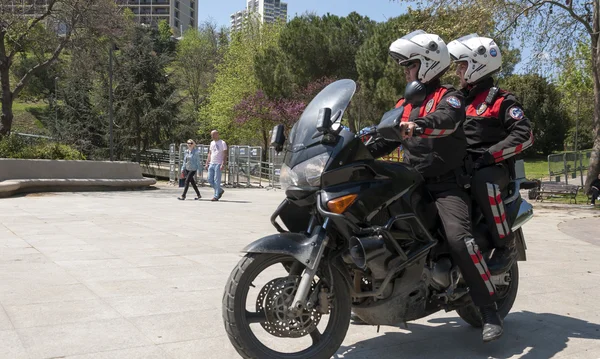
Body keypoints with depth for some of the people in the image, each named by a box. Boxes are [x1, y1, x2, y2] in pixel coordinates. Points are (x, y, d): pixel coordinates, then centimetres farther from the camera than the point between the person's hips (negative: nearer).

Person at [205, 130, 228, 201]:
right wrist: (207, 163, 12)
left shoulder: (222, 143, -4)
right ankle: (220, 190, 21)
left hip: (218, 164, -7)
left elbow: (225, 155, -10)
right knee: (210, 180, 5)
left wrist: (223, 164, -19)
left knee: (217, 181, -6)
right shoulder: (212, 143, 16)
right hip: (211, 164, 7)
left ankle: (216, 196, -1)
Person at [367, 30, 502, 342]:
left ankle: (489, 310, -14)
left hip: (445, 183, -7)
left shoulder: (448, 96, -2)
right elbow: (387, 138, 14)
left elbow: (448, 119, -26)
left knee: (459, 238, -26)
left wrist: (418, 124, -47)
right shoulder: (404, 104, 19)